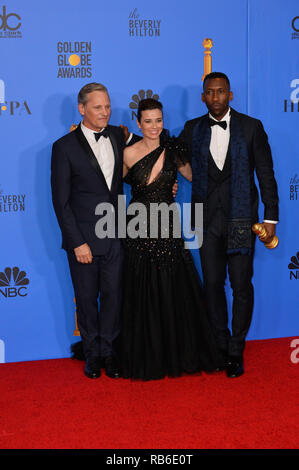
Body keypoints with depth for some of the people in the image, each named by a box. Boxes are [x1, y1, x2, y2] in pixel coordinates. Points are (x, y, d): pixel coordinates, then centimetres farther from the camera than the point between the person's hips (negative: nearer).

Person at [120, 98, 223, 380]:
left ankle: (179, 355, 22)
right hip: (138, 230, -2)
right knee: (142, 295, 5)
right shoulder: (128, 154, -2)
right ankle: (146, 359, 20)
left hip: (167, 229, 2)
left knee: (175, 292, 5)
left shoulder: (173, 152, 3)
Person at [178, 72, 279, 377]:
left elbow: (266, 174, 0)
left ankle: (236, 351, 15)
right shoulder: (192, 129, 7)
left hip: (241, 218, -2)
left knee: (241, 286, 1)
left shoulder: (251, 127, 0)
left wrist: (270, 217, -3)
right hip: (207, 218, 3)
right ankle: (220, 344, 24)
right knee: (212, 283, 8)